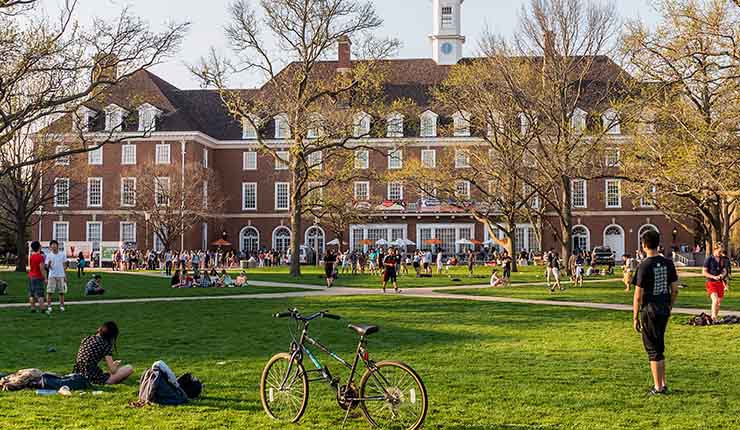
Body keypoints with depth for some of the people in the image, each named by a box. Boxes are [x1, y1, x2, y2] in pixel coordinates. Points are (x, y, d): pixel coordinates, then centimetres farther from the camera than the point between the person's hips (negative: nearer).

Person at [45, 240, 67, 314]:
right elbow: (47, 267, 0)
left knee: (61, 292, 4)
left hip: (61, 276, 1)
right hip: (52, 276, -1)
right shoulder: (49, 255, 2)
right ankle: (49, 307, -3)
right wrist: (48, 265, -24)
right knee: (49, 292, -6)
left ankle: (62, 306, 12)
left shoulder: (62, 254, 5)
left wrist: (65, 276, 8)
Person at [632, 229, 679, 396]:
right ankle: (663, 384, 24)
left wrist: (635, 317, -7)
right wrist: (669, 307, 20)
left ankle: (658, 387, 7)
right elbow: (675, 289, 7)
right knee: (659, 347, 19)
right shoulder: (668, 263, 3)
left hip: (649, 310, -6)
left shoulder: (644, 266, -15)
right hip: (664, 310, 6)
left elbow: (638, 296, -14)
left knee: (653, 349, 2)